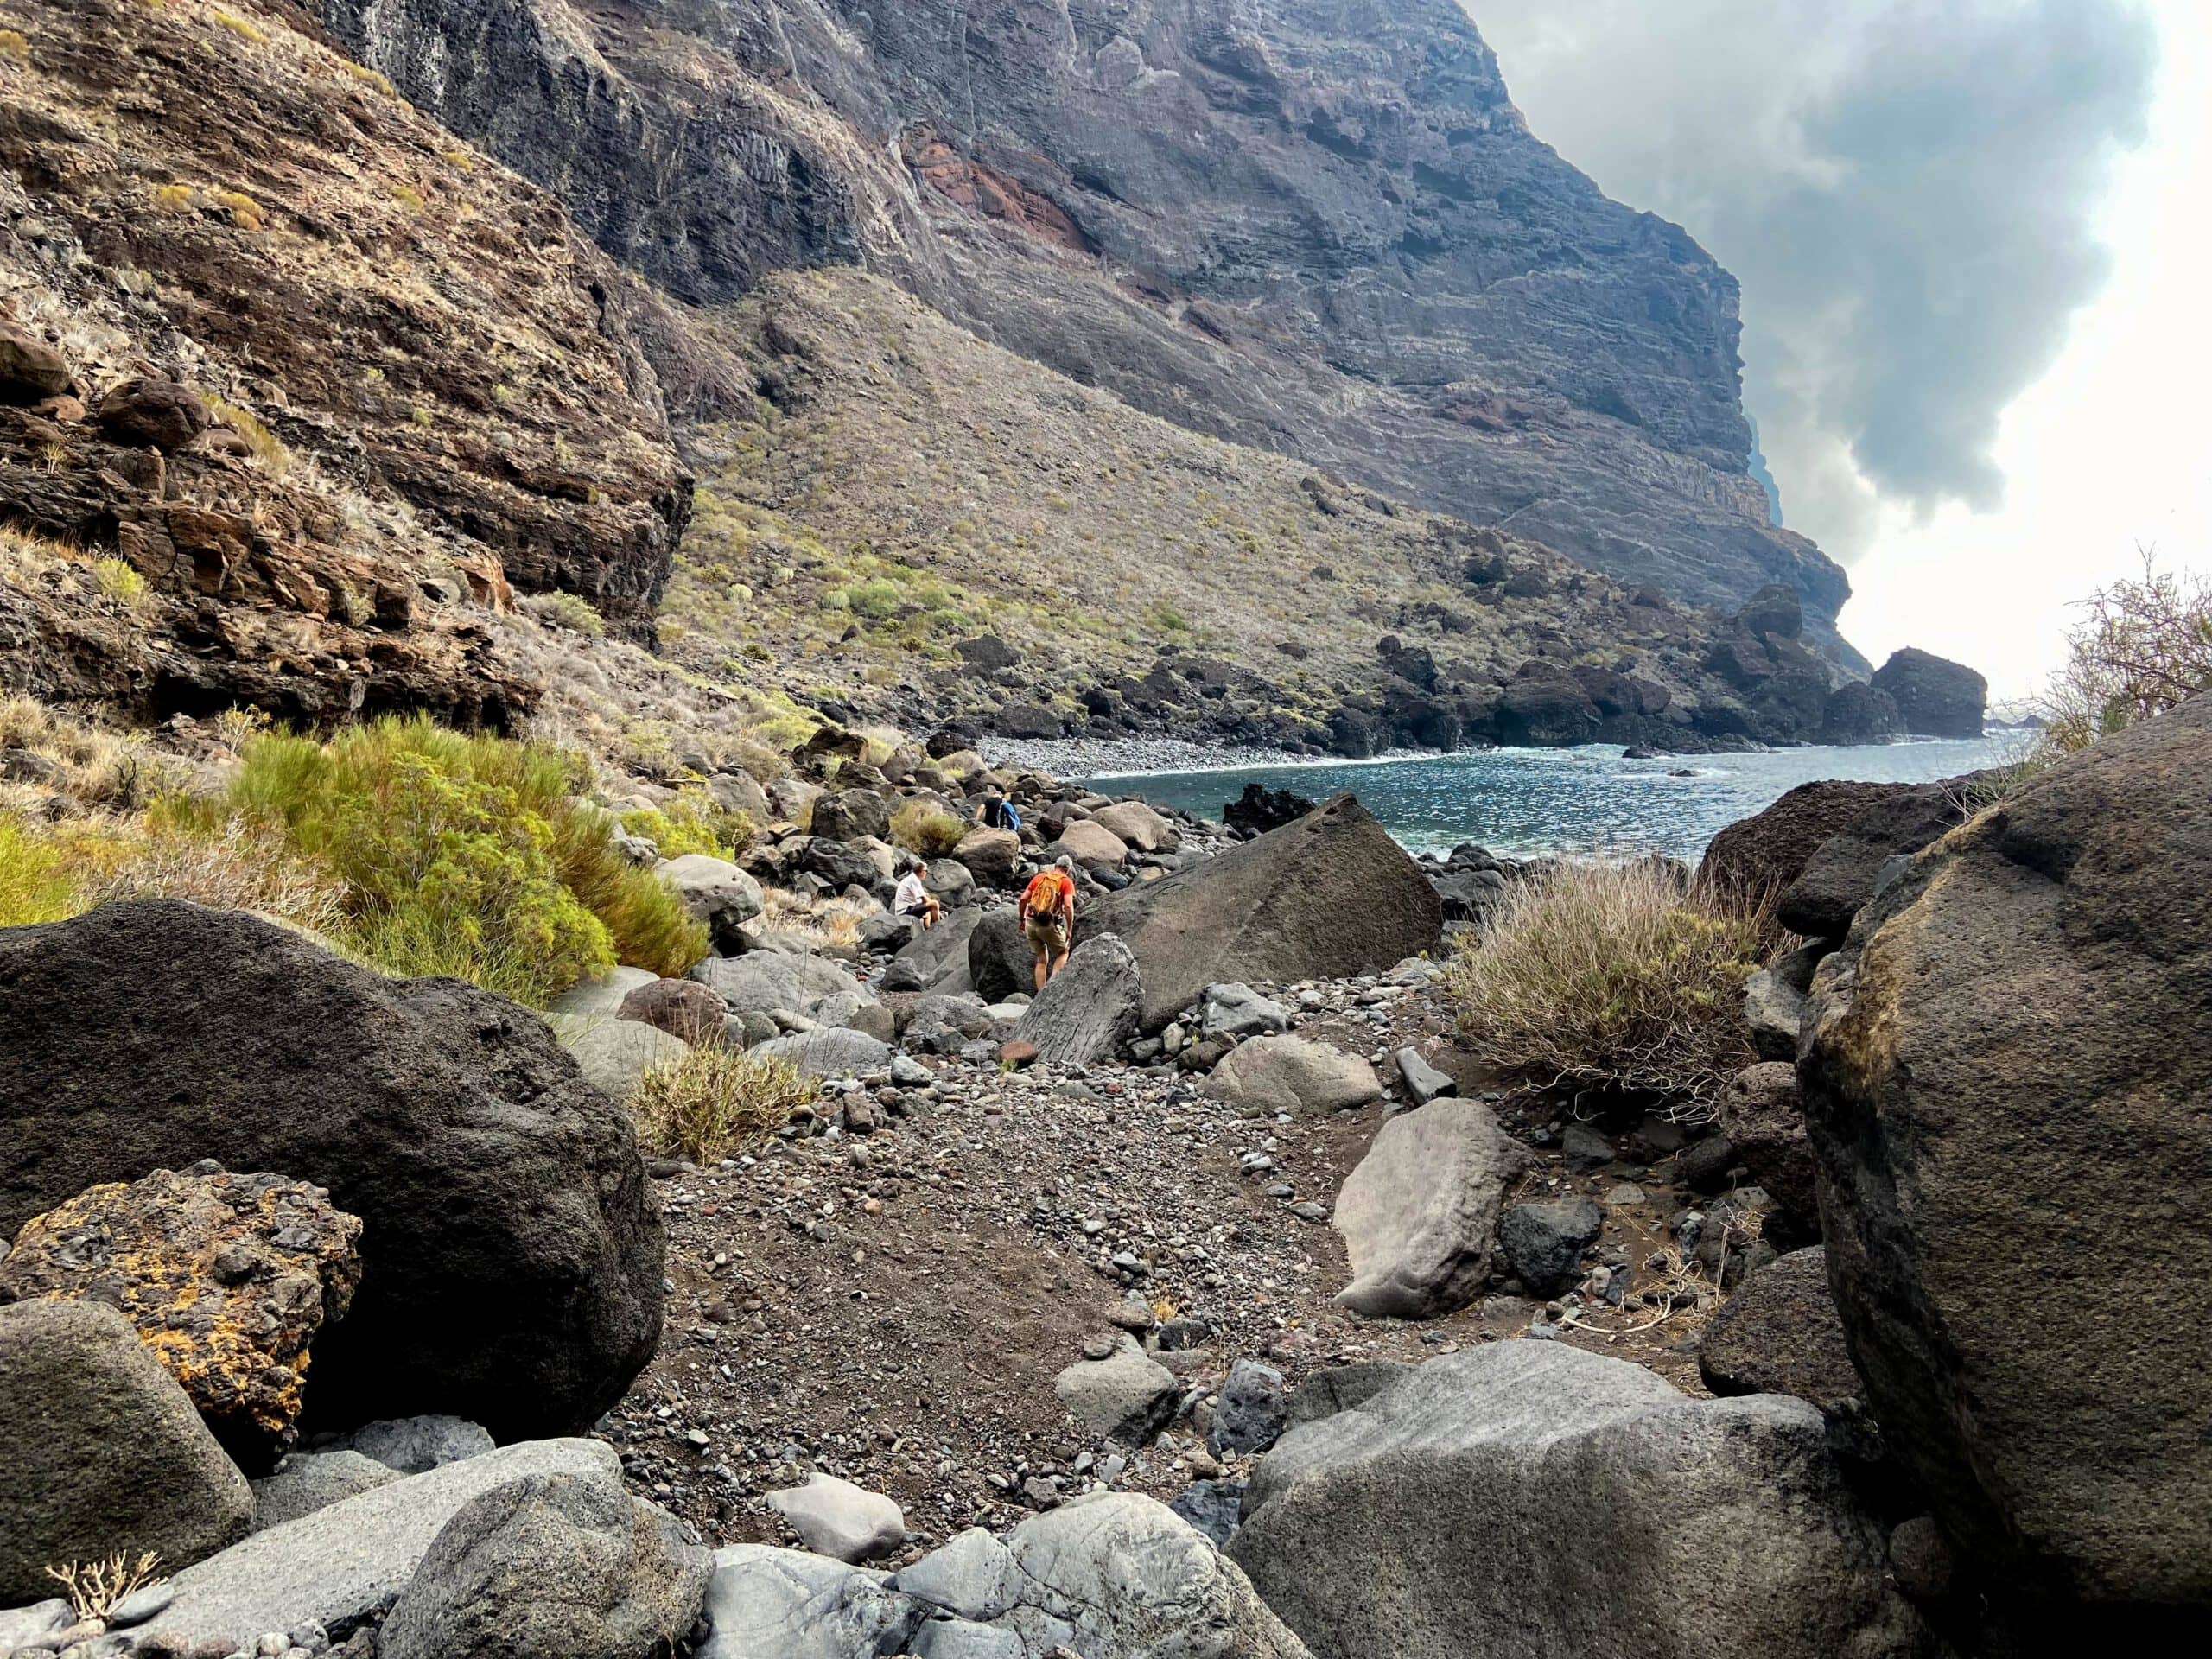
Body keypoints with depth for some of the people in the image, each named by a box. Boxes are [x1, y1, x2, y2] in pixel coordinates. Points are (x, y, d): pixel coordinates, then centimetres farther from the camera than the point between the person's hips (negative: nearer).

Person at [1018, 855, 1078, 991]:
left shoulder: (1039, 877, 15)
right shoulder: (1067, 882, 3)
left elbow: (1023, 899, 9)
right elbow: (1068, 905, -10)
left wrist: (1022, 920, 19)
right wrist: (1070, 930, -5)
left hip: (1031, 923, 4)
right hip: (1049, 925, -4)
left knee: (1042, 960, 17)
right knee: (1063, 953, 19)